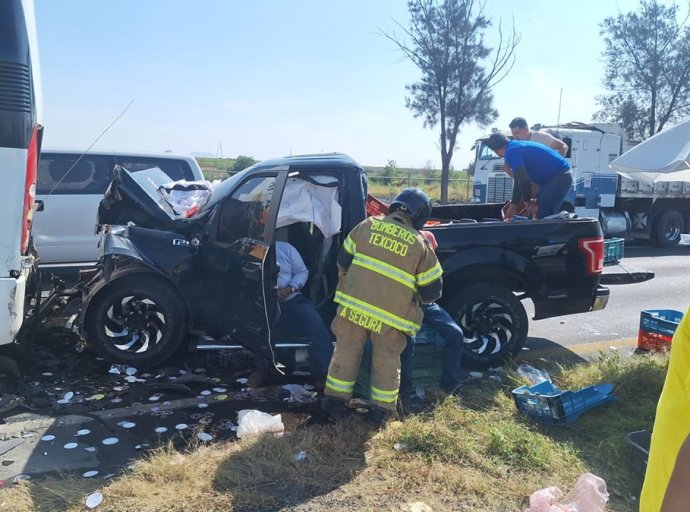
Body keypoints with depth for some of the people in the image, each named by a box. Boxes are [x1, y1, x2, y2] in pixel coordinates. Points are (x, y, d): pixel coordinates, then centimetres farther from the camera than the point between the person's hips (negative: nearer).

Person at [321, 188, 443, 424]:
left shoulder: (367, 226, 3)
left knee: (346, 353, 16)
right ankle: (381, 409, 25)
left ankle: (335, 400, 25)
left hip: (353, 305, 2)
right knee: (387, 361, 16)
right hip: (390, 316, -2)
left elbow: (343, 262, 10)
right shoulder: (420, 245, -2)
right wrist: (417, 299, 24)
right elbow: (432, 291, 3)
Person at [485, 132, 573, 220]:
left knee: (543, 216, -14)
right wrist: (513, 204, 25)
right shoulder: (517, 146, 18)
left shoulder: (511, 152, -16)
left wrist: (527, 199, -6)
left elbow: (523, 180, -23)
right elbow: (519, 179, 23)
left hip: (559, 177, -11)